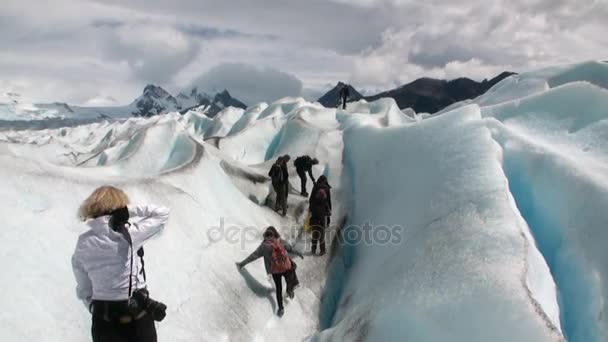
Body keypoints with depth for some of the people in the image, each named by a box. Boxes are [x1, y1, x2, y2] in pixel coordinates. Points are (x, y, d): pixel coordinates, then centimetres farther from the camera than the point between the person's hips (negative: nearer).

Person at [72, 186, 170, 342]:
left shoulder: (82, 245, 0)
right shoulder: (128, 233, -15)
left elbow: (84, 291, 6)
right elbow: (163, 213, -4)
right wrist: (128, 209, -6)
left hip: (104, 322, 4)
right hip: (138, 319, -3)